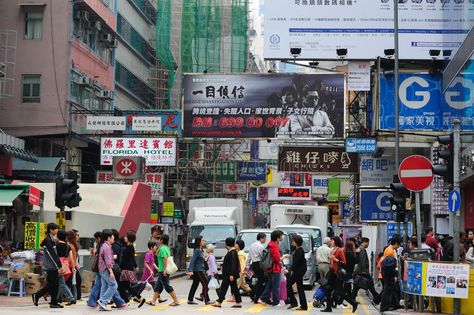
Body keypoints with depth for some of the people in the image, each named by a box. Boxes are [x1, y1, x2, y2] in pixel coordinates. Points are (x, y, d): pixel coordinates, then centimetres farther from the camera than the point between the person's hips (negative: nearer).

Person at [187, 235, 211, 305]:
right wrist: (190, 270, -27)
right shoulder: (197, 251, -15)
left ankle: (190, 300, 15)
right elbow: (192, 260, -20)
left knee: (195, 285, 11)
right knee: (205, 283, -7)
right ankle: (207, 300, -4)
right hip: (198, 270, -9)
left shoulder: (200, 250, 13)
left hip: (200, 270, 9)